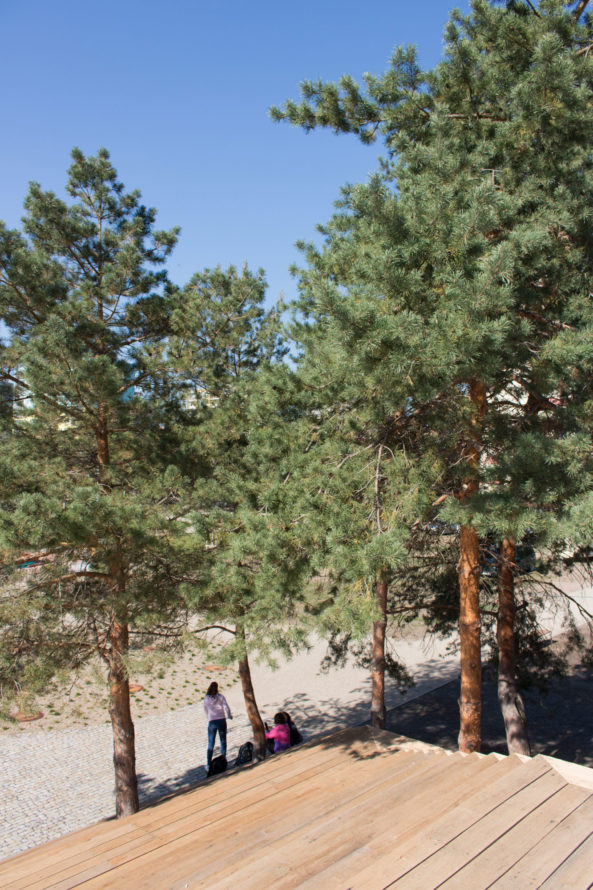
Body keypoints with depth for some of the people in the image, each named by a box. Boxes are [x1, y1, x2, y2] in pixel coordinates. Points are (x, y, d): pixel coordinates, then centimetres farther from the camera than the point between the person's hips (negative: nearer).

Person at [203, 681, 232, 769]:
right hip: (221, 720, -1)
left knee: (210, 744, 9)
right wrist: (229, 716, 9)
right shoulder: (221, 696, -8)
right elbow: (226, 707, -9)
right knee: (223, 741, 12)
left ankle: (209, 764, 9)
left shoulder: (206, 699, -4)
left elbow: (206, 711, 6)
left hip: (212, 722, 1)